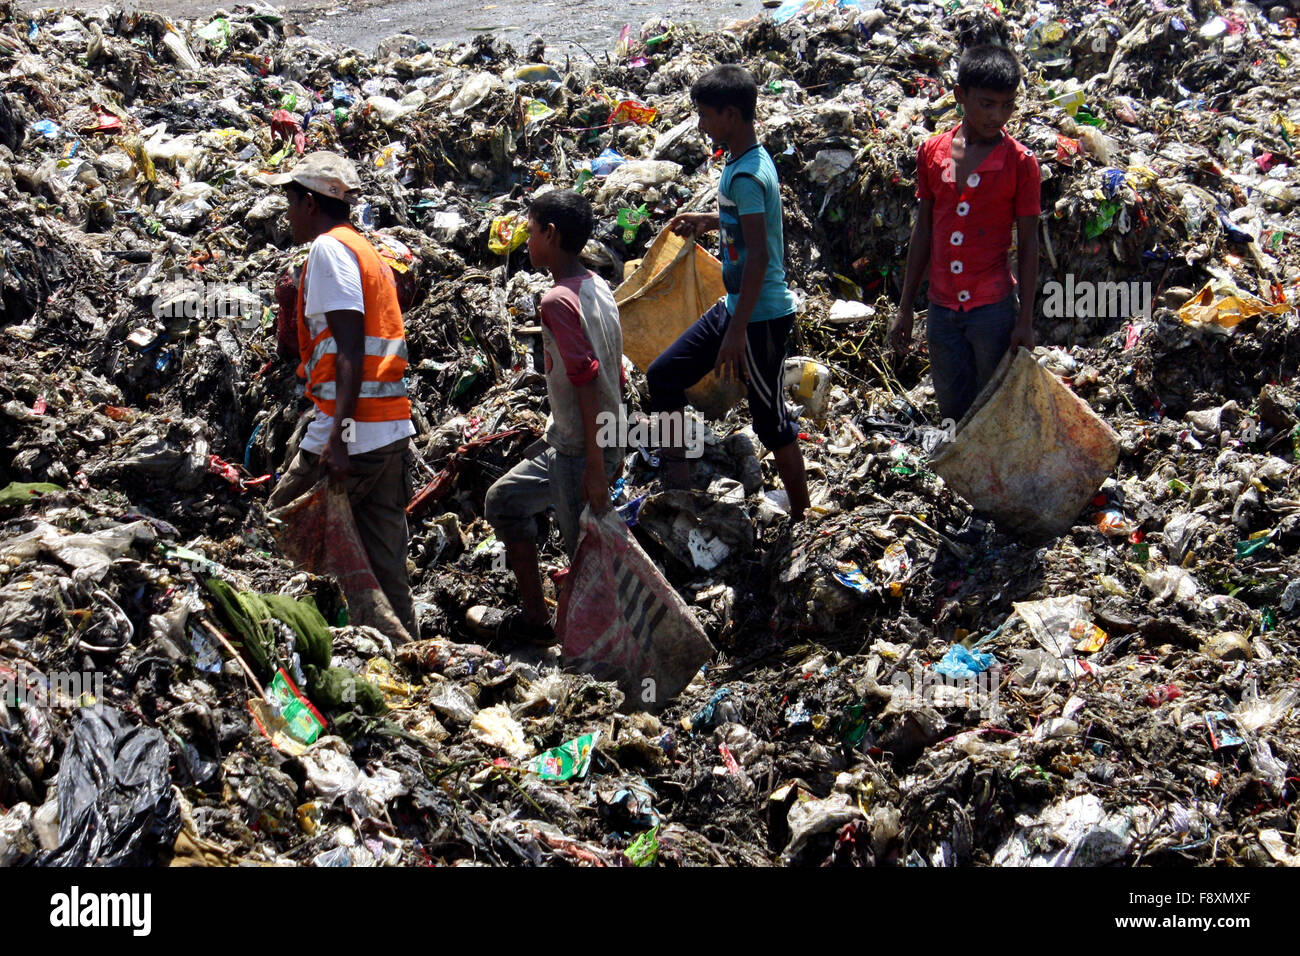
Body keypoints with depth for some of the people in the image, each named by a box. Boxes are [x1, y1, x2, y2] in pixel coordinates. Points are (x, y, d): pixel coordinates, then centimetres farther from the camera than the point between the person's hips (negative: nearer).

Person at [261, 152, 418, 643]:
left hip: (353, 432, -9)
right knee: (386, 569, 8)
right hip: (392, 429, 9)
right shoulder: (368, 252, 21)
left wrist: (338, 437, -23)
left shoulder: (329, 249, -6)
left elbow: (350, 349, -17)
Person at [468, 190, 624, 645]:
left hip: (577, 451, -10)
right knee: (505, 498, 21)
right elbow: (616, 373, 12)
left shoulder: (558, 300, -19)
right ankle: (533, 615, 26)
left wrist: (595, 463, -25)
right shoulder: (598, 288, 8)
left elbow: (586, 379, -25)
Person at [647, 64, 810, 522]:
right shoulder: (746, 162, 7)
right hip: (735, 307, 10)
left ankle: (802, 516, 14)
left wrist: (737, 331, -27)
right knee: (663, 373, 12)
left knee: (770, 421, 1)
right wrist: (708, 220, 17)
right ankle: (675, 479, 19)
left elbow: (758, 257, -27)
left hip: (762, 316, -10)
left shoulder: (746, 176, -23)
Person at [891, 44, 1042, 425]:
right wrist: (905, 307, 10)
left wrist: (1025, 320, -7)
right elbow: (924, 230, 10)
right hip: (942, 308, 4)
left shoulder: (1020, 162, -7)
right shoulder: (932, 152, 3)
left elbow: (1028, 242, -4)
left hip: (994, 309, -4)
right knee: (952, 408, 12)